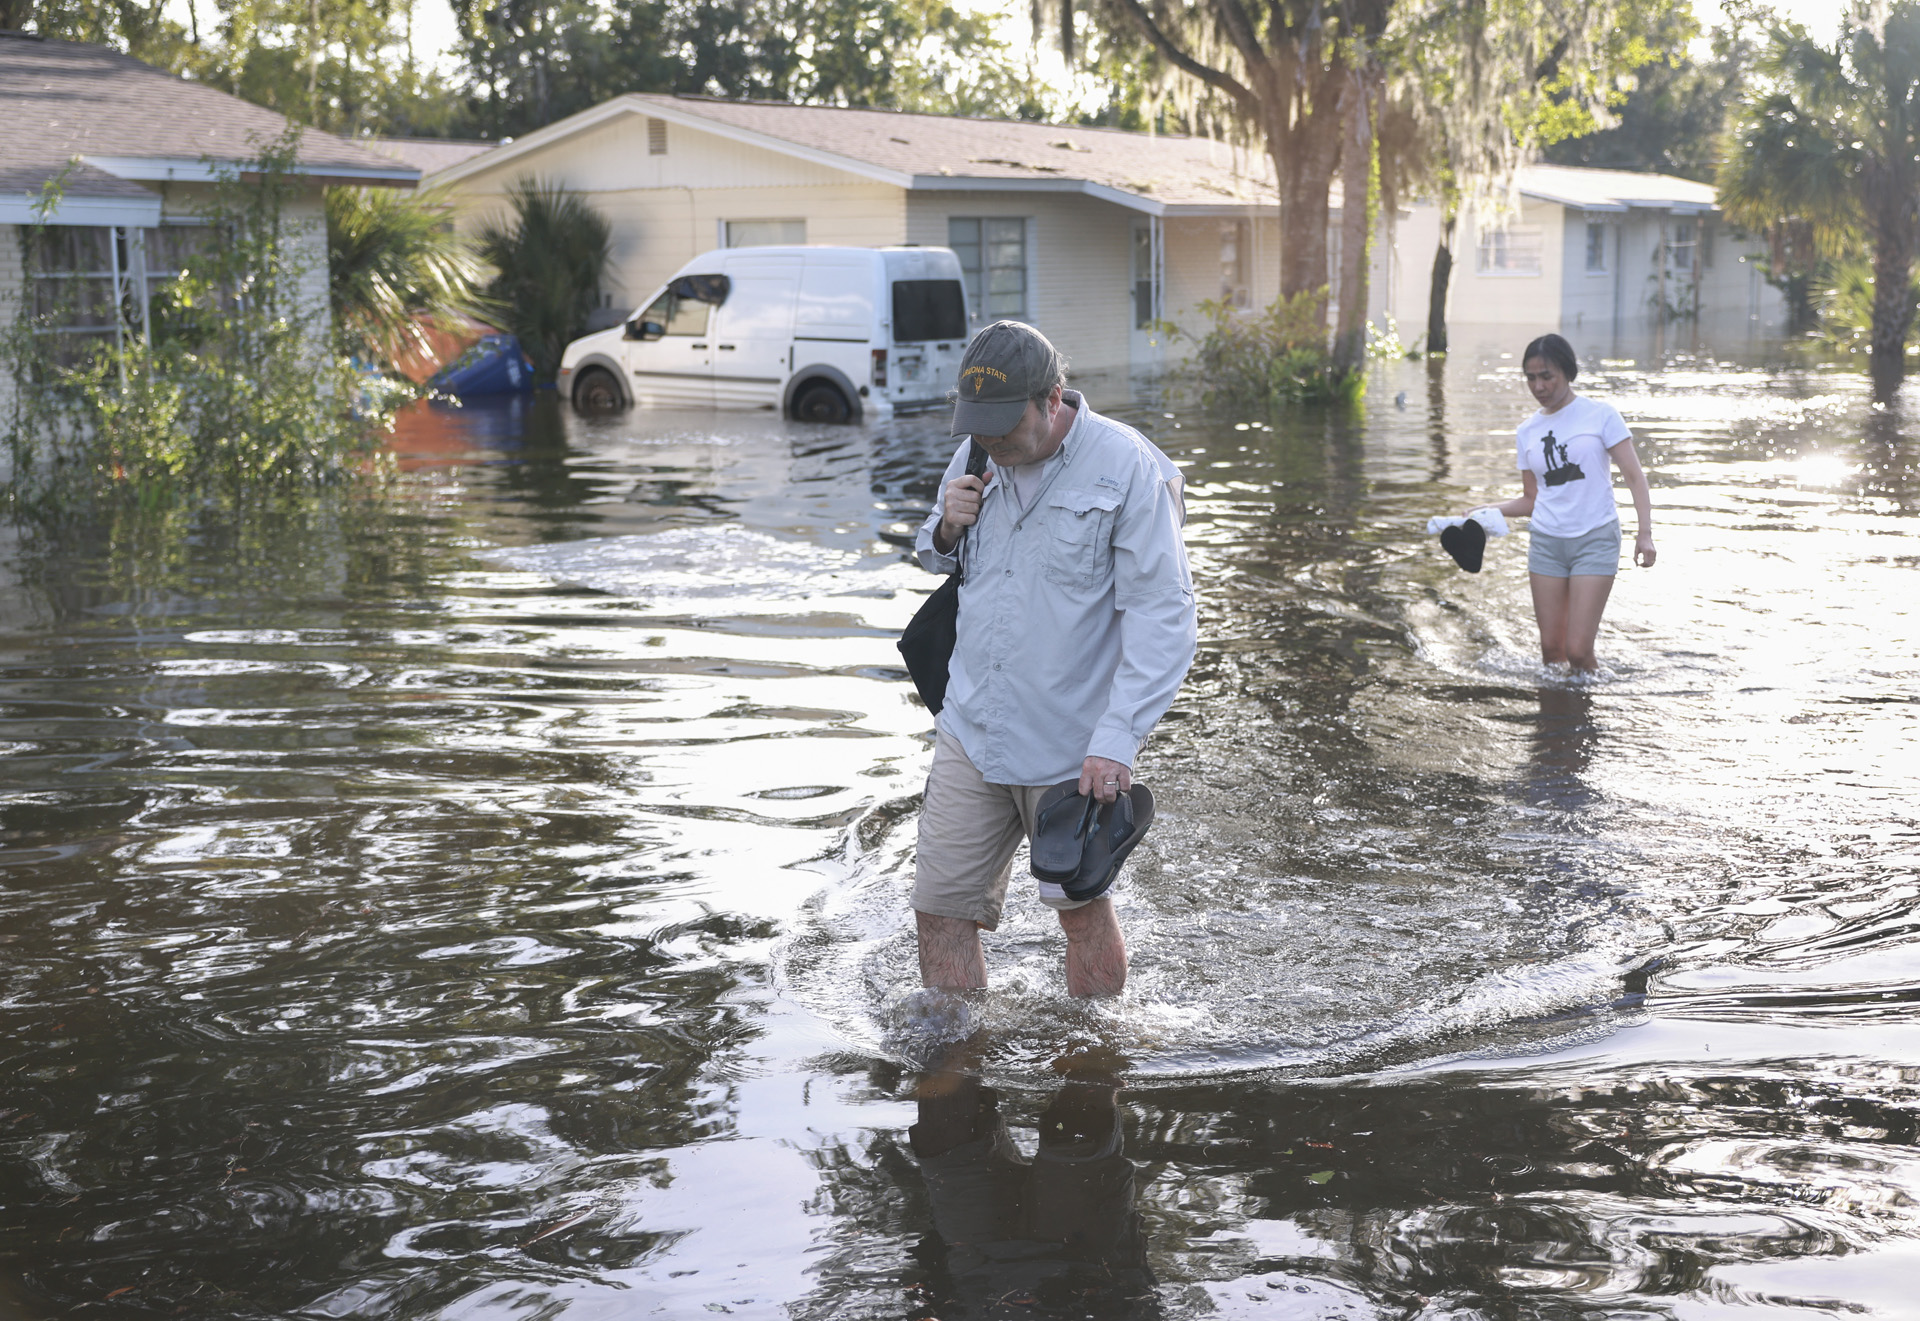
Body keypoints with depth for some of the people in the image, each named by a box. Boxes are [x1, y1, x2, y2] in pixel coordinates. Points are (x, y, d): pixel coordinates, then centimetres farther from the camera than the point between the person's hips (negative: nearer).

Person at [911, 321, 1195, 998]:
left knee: (1081, 906, 10)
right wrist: (946, 528, -4)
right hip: (970, 729, 5)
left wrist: (1116, 741, -23)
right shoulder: (976, 458, 4)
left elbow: (1162, 616, -17)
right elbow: (937, 559, 22)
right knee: (942, 908, 4)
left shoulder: (1127, 470, -14)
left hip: (1071, 742, -5)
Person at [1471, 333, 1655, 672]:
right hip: (1546, 542, 4)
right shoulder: (1527, 432, 10)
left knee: (1577, 651, -11)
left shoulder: (1600, 415, -2)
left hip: (1595, 540, -4)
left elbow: (1634, 476, -4)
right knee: (1551, 649, 3)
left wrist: (1645, 533, -14)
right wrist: (1489, 509, -2)